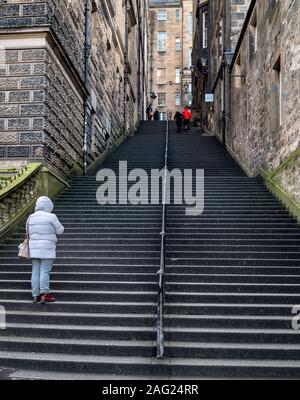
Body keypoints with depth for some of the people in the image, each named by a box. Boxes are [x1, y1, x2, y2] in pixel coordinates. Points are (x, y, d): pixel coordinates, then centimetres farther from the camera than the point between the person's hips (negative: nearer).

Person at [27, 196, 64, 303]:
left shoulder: (30, 218, 7)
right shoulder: (51, 217, -11)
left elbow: (29, 232, 15)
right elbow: (60, 230, -2)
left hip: (34, 249, 6)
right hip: (47, 250, -5)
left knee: (35, 272, 8)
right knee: (45, 271, -3)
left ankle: (36, 295, 12)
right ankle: (45, 294, -1)